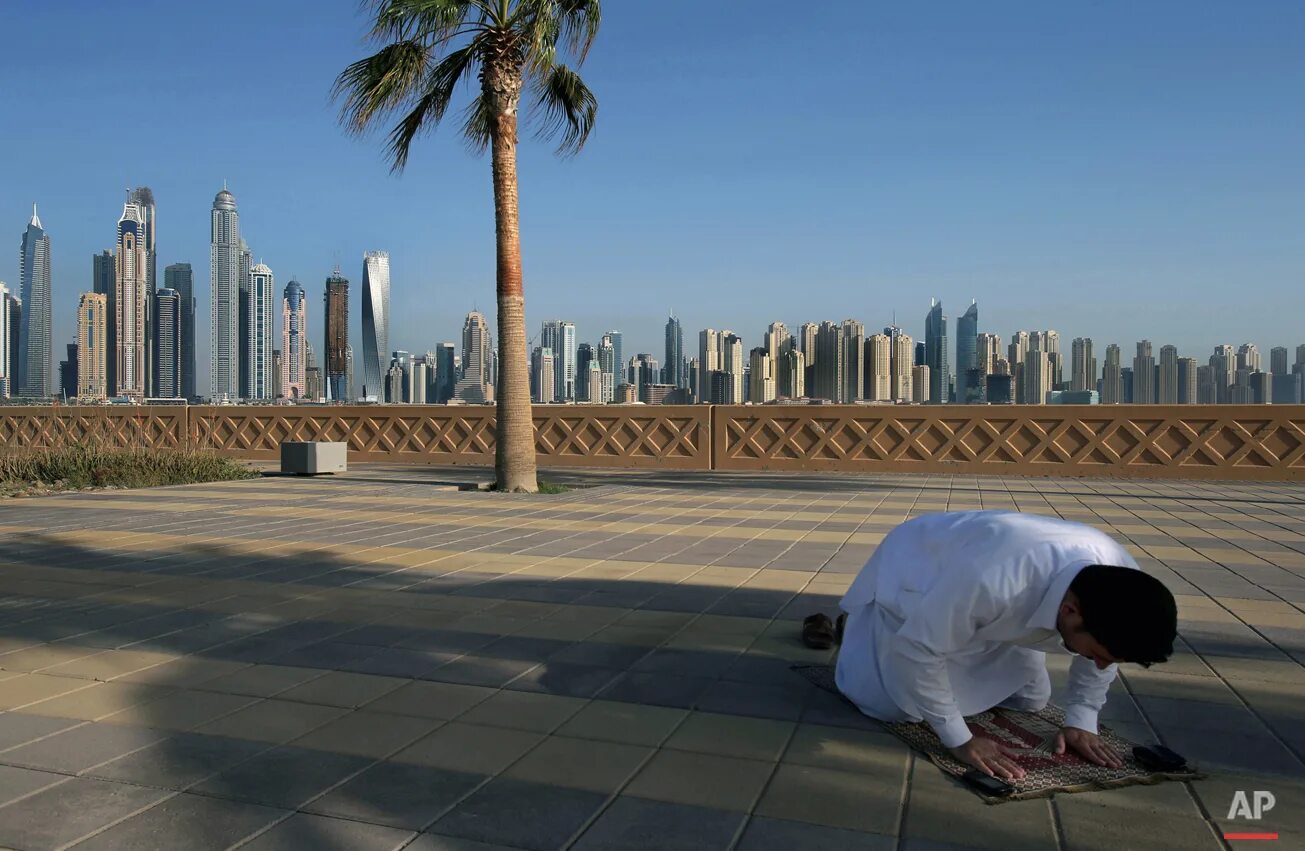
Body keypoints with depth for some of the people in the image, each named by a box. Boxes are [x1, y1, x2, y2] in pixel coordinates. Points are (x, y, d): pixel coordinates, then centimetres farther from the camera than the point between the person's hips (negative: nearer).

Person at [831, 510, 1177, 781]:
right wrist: (959, 739, -29)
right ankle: (862, 622, 18)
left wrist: (1081, 721, -6)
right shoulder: (991, 580, -49)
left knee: (1031, 698, 9)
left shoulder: (1118, 581, -27)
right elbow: (917, 649, -36)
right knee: (894, 706, -9)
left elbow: (1100, 658, -3)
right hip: (915, 571, -5)